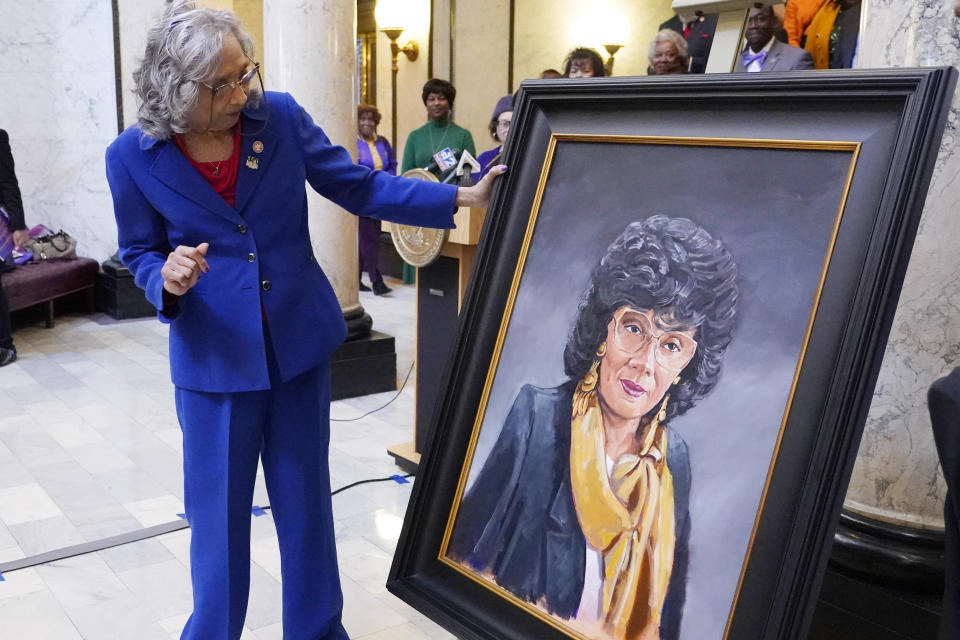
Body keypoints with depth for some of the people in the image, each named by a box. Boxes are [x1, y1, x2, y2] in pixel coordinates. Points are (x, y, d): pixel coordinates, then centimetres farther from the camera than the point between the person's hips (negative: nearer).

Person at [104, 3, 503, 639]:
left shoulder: (280, 115, -7)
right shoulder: (134, 157, -8)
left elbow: (360, 186, -2)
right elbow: (139, 252, 4)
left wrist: (464, 197, -8)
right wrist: (166, 279, -20)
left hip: (300, 340, 2)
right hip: (215, 354, -1)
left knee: (306, 497, 14)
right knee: (218, 509, 9)